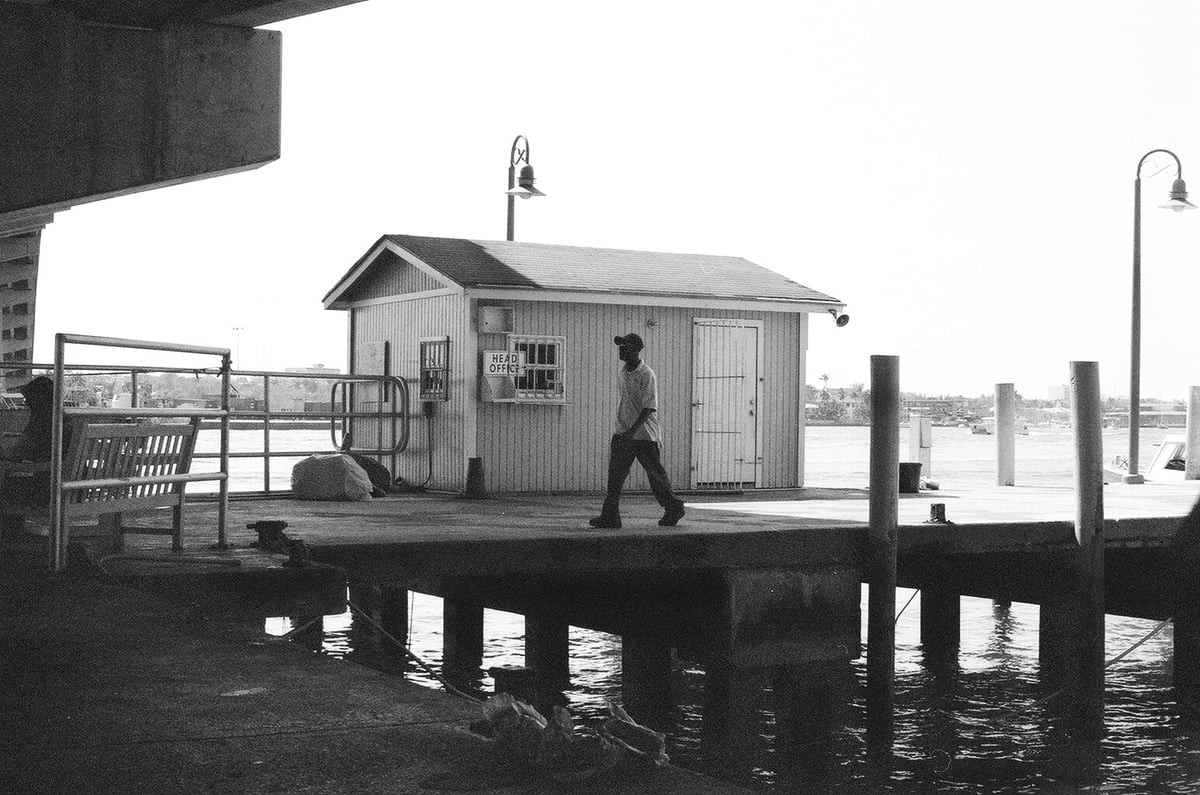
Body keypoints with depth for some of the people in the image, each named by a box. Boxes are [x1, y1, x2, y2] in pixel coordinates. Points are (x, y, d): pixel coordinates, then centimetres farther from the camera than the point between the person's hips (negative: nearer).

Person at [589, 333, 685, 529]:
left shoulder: (647, 375, -15)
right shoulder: (621, 373, 9)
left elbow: (649, 407, -20)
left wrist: (633, 430, -29)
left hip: (644, 434, -6)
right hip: (622, 432, 6)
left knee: (655, 474, 6)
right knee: (615, 473, -4)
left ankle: (673, 508, 25)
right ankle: (610, 516, -5)